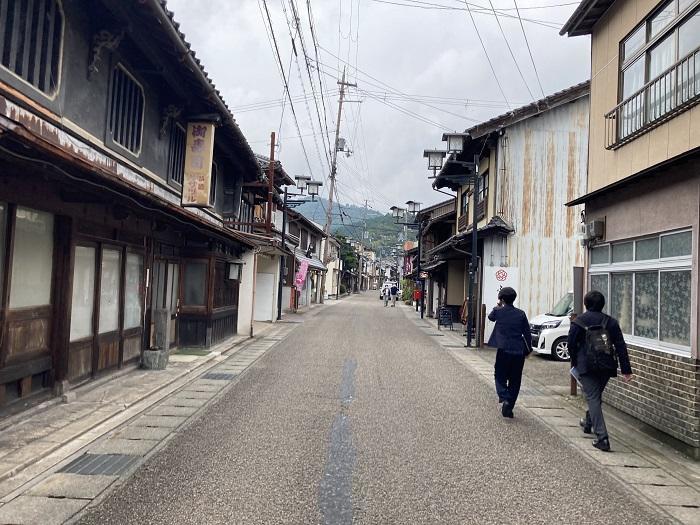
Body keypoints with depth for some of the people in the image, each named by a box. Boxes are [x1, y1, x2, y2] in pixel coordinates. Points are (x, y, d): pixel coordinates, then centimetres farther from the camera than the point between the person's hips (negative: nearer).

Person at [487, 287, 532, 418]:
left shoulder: (498, 311, -4)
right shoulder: (521, 314, 1)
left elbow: (491, 317, 20)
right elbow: (527, 333, 3)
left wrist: (498, 306, 31)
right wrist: (528, 349, 14)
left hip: (504, 350, -2)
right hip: (519, 352, 2)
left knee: (500, 377, 10)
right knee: (515, 380, 11)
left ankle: (505, 399, -13)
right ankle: (509, 407, 13)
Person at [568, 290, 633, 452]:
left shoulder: (579, 321, -3)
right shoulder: (611, 322, 6)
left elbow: (571, 343, -5)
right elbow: (620, 346, 1)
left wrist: (574, 363, 10)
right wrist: (626, 370, 1)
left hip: (586, 365, -4)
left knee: (593, 398, -4)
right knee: (596, 396, 23)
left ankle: (602, 438, -13)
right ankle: (589, 422, 43)